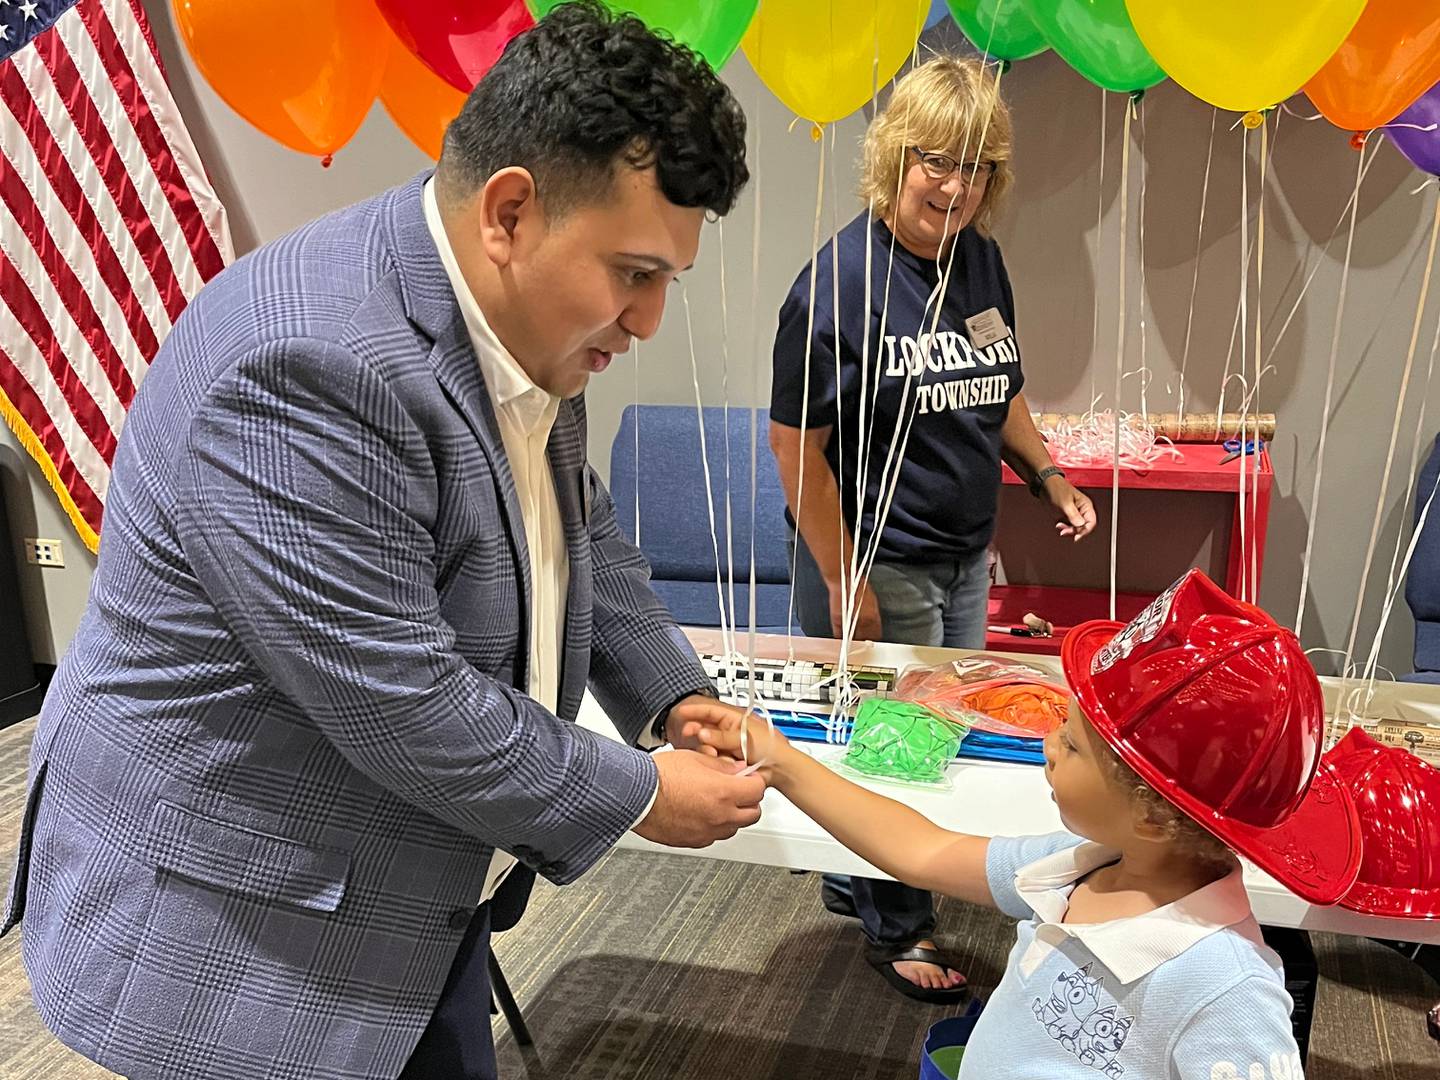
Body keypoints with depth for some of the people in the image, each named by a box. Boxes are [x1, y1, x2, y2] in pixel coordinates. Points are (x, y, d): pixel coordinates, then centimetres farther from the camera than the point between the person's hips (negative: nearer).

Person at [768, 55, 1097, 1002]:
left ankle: (854, 882, 42)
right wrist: (843, 582, -18)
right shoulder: (842, 279, -18)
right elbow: (797, 443, -18)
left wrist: (1048, 477, 4)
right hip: (880, 562, -8)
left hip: (966, 557, 8)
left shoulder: (982, 263, 4)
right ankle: (897, 932, 31)